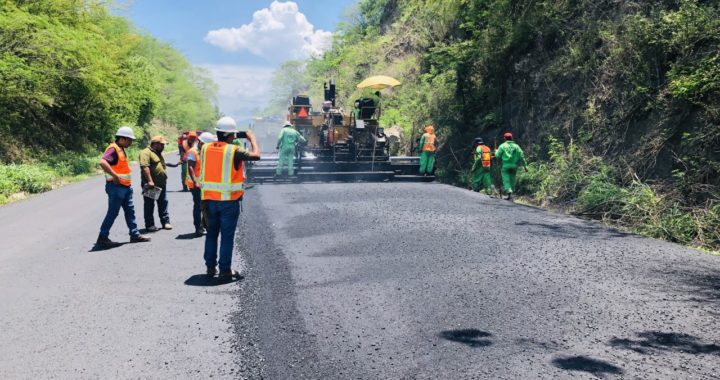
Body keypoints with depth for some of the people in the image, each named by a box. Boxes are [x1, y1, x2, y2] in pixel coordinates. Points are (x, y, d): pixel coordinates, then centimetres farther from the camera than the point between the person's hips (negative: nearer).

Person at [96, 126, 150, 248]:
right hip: (116, 187, -10)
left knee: (130, 210, 12)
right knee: (113, 213, -4)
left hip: (125, 187, 10)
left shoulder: (120, 149, 14)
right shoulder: (113, 149, -16)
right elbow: (102, 162, -33)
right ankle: (102, 238, 5)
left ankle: (135, 235, 18)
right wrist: (114, 176, -30)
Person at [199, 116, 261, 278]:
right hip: (229, 200, -5)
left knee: (211, 233, 17)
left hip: (209, 199, 5)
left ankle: (210, 267, 20)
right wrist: (252, 139, 1)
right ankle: (225, 269, 7)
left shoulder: (205, 148, 1)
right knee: (227, 236, 4)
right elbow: (256, 155, -15)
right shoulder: (234, 150, -14)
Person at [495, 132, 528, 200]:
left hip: (505, 166, -3)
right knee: (512, 180, 12)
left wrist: (496, 151, 21)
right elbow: (521, 156, 4)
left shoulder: (502, 146, -2)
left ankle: (509, 192, -25)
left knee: (506, 180, -6)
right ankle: (511, 192, 15)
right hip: (514, 166, 3)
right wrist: (525, 165, 8)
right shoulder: (516, 146, 7)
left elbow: (498, 155, -2)